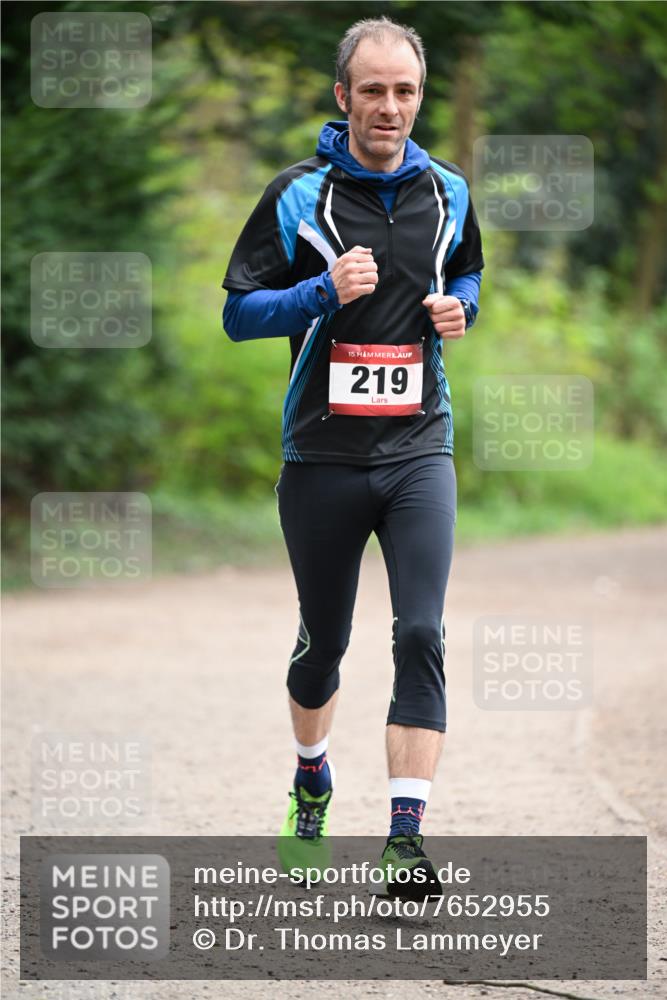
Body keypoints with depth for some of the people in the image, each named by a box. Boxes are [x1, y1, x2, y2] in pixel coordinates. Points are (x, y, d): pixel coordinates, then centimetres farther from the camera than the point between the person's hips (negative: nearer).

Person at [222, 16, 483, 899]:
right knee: (323, 639, 11)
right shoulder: (298, 195, -4)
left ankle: (406, 836, -14)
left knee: (421, 635, -13)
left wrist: (458, 308, 0)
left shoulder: (447, 192, 5)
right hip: (324, 454, -1)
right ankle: (312, 781, 39)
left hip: (419, 452, 1)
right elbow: (238, 311, -3)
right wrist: (326, 292, -18)